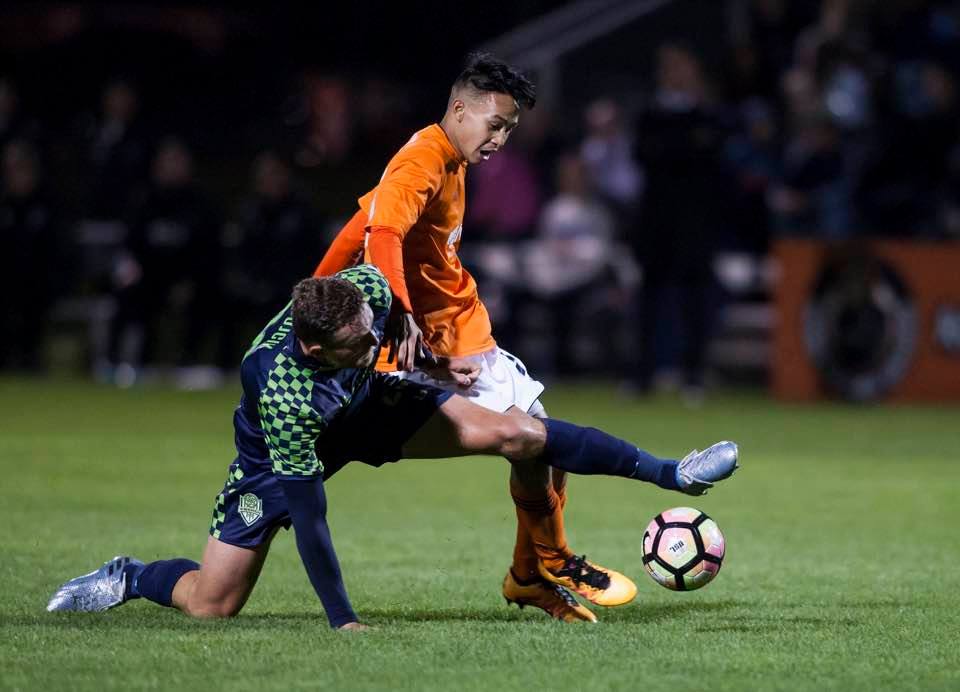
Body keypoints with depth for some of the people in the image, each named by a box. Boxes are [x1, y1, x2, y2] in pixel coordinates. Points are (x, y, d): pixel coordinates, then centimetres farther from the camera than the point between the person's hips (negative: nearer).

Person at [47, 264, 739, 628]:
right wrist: (342, 620, -36)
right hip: (280, 452, -4)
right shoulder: (281, 389, -44)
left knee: (512, 433, -11)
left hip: (365, 405, 4)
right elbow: (307, 512, -39)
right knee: (212, 606, -9)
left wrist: (429, 357, 14)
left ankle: (668, 472, -3)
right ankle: (128, 578, 22)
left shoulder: (367, 289, -32)